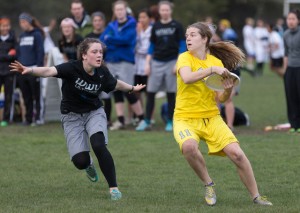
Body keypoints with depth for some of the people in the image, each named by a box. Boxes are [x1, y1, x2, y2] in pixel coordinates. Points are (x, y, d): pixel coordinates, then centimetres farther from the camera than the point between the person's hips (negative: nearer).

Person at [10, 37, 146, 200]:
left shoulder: (102, 73, -11)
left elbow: (116, 84, 13)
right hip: (72, 116, -2)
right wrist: (30, 71, -60)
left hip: (94, 112, 2)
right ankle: (88, 165, 31)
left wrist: (132, 88, 29)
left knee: (98, 145, -27)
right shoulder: (72, 68, -24)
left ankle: (113, 187, -13)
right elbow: (49, 71, -41)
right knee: (80, 161, -11)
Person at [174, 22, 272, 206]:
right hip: (186, 119, -3)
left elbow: (220, 98, 4)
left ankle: (256, 196, 5)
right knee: (189, 146, -34)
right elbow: (186, 78, -29)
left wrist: (228, 90, -16)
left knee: (236, 153, -12)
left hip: (211, 118, 3)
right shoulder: (185, 58, -6)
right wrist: (212, 69, -32)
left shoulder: (217, 62, 4)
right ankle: (209, 184, -9)